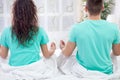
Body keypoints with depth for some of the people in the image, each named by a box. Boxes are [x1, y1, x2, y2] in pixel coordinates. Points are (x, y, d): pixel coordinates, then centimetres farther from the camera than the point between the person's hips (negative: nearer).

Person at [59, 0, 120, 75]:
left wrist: (62, 48, 19)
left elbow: (66, 54, -5)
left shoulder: (77, 28, -17)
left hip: (84, 73, -1)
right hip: (106, 73, 2)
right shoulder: (113, 28, -14)